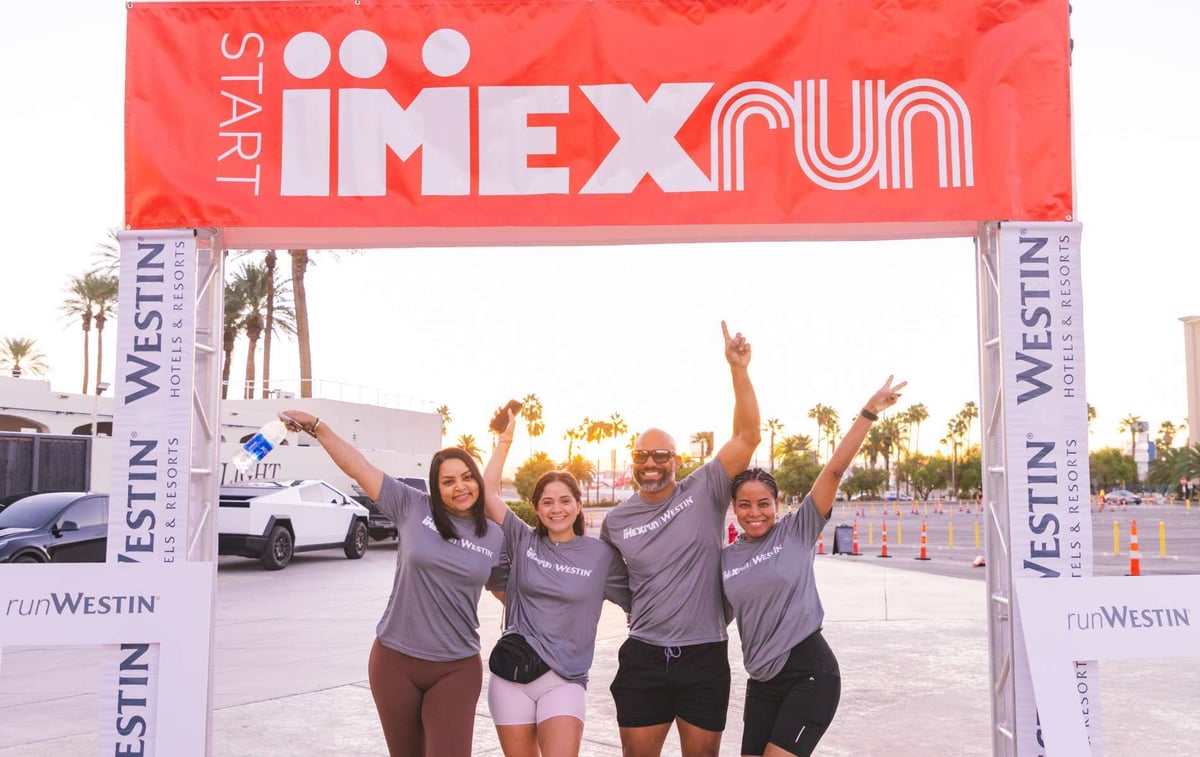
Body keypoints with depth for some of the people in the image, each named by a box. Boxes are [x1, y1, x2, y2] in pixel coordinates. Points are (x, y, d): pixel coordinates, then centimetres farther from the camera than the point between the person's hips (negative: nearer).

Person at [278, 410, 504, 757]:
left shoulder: (495, 538, 1)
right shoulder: (412, 507, -5)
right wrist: (316, 426, -11)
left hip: (457, 669, 0)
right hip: (395, 661, 0)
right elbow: (359, 467, -8)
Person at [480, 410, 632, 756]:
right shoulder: (523, 541, 4)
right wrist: (504, 441, -2)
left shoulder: (601, 554, 1)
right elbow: (488, 494, -2)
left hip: (564, 681, -1)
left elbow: (636, 600, 7)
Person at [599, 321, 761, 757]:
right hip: (643, 659, 2)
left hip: (705, 658, -2)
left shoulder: (704, 492, -5)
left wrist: (738, 370, -22)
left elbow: (748, 437, -15)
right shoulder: (615, 521, 3)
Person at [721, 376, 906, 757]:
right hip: (763, 680, 5)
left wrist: (869, 411, -19)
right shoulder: (726, 559, 6)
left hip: (811, 672, -5)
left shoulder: (797, 531, -5)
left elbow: (834, 470, -12)